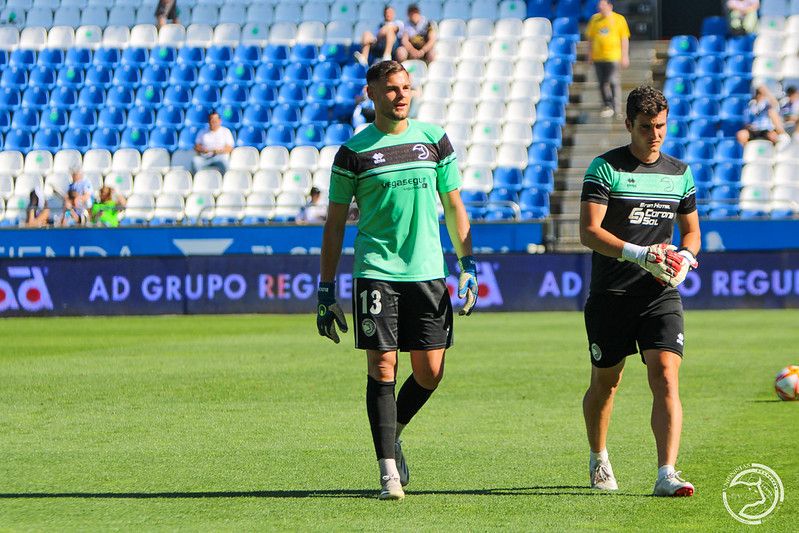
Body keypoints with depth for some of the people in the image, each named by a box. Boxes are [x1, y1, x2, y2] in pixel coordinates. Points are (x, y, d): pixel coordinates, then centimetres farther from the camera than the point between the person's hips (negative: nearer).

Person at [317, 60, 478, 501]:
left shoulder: (434, 140, 9)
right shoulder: (353, 152, 1)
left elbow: (453, 205, 15)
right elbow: (335, 224, 5)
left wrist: (467, 265, 6)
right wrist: (326, 291, 2)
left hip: (427, 271, 3)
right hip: (375, 271, -3)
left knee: (430, 372, 0)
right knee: (382, 368, -8)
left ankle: (392, 435, 27)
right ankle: (389, 470, -4)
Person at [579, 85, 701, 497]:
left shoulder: (679, 173, 11)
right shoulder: (605, 167, -4)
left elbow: (691, 231, 22)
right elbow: (588, 232, -12)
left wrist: (684, 257, -2)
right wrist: (638, 254, -25)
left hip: (661, 294, 2)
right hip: (610, 295, -2)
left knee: (665, 377, -15)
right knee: (605, 383, 10)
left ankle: (666, 474, -21)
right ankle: (598, 461, 35)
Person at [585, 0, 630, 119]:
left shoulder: (619, 19, 1)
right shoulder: (595, 19, 9)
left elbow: (624, 39, 2)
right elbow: (590, 37, 16)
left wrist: (625, 56, -3)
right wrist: (590, 54, 12)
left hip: (613, 56, -4)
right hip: (598, 57, 4)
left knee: (614, 83, -8)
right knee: (602, 83, 5)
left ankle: (617, 110, -7)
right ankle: (607, 106, 18)